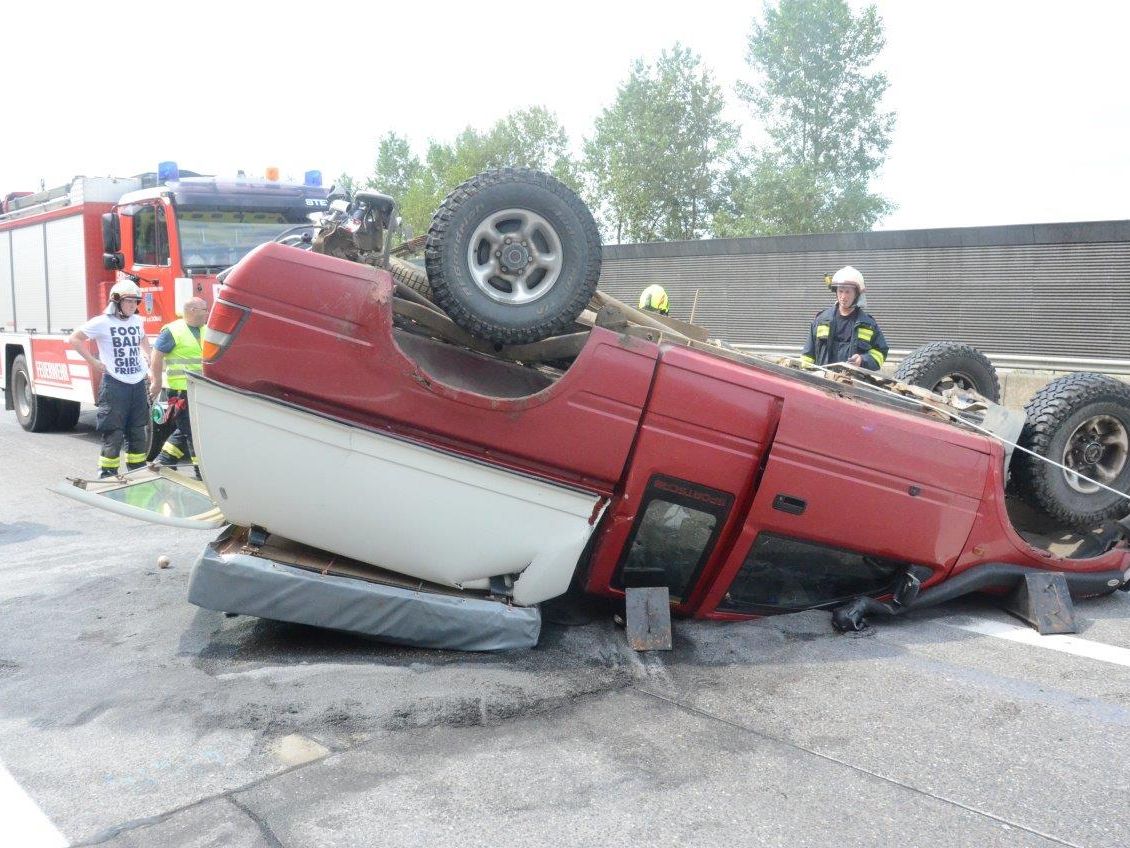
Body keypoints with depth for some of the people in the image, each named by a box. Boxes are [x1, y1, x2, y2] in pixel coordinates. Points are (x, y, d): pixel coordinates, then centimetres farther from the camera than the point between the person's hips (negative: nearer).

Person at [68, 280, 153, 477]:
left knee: (137, 432, 12)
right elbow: (74, 339, -3)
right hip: (114, 385, -6)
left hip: (138, 384, 6)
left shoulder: (138, 321, 10)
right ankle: (107, 474, 1)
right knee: (113, 434, -5)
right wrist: (93, 361, -8)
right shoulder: (103, 322, -8)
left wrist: (148, 357, 16)